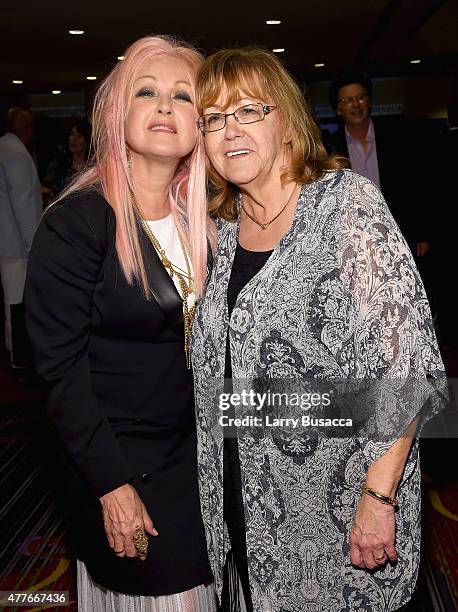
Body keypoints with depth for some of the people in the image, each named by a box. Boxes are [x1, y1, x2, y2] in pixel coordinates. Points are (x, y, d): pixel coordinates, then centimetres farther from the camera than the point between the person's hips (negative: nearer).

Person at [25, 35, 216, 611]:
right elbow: (60, 367, -18)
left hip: (195, 449, 6)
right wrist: (112, 485, -18)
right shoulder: (76, 222, -17)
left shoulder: (198, 219, 2)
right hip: (118, 459, -6)